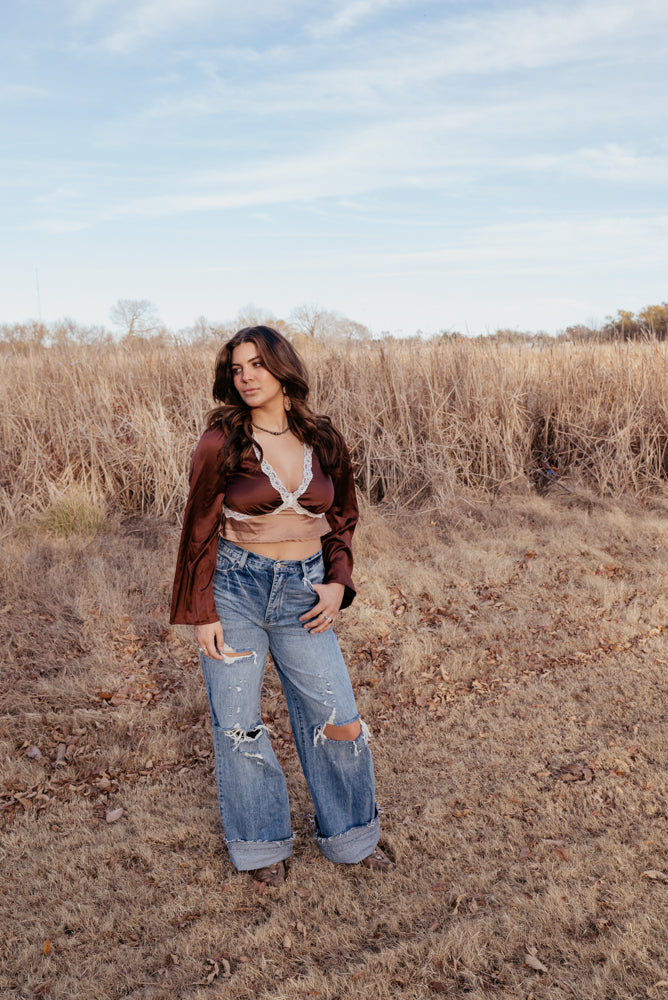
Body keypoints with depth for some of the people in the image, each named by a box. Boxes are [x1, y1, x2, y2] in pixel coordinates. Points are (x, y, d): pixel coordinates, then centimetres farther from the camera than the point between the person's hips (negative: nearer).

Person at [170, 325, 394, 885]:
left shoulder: (323, 441, 1)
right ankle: (263, 842, 33)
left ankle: (350, 834, 32)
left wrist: (337, 582, -2)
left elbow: (342, 519, 12)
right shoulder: (221, 443, -8)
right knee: (238, 725, 9)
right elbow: (200, 533, -3)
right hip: (235, 589, -2)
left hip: (304, 593, 3)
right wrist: (201, 613, -5)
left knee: (341, 722, 6)